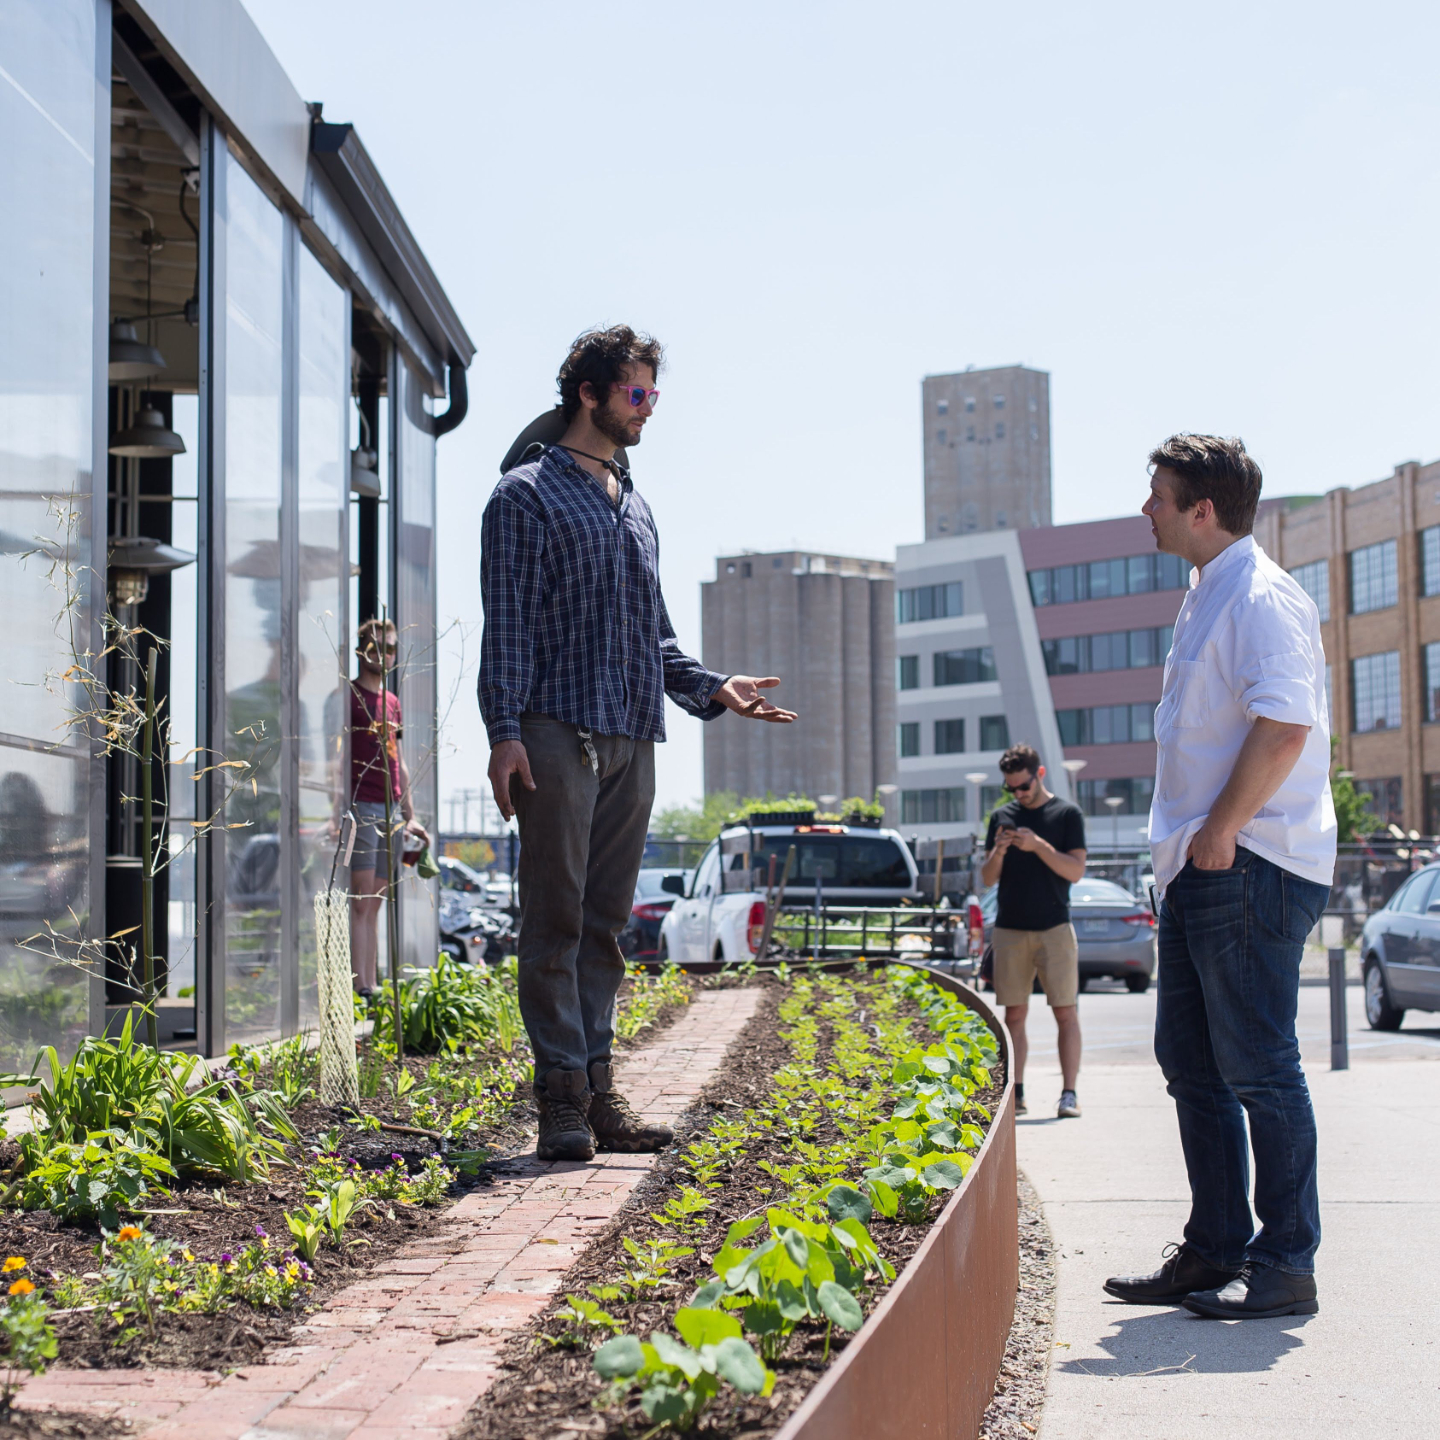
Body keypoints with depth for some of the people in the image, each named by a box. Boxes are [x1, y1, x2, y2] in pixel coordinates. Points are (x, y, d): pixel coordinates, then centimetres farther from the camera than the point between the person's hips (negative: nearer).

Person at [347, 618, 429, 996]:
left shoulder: (392, 702, 20)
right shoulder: (349, 695, -1)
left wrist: (410, 818, 21)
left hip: (391, 812, 7)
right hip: (360, 806, -7)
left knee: (375, 904, 7)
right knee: (361, 901, -12)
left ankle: (372, 988, 7)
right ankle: (361, 991, -16)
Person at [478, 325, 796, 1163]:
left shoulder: (636, 509, 24)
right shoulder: (528, 496, 3)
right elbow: (508, 624, -5)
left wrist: (712, 689, 9)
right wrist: (506, 730, -15)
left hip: (633, 740, 7)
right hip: (560, 732, -7)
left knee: (607, 920, 6)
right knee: (557, 919, -6)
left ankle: (598, 1089, 9)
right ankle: (564, 1100, -5)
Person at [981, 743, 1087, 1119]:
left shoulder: (1067, 813, 2)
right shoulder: (1002, 817, 11)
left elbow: (1076, 870, -5)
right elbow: (987, 878, 10)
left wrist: (1038, 845, -17)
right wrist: (998, 852, -10)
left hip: (1054, 927, -3)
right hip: (1010, 929, 3)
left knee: (1065, 1012, -4)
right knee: (1014, 1014, 2)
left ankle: (1068, 1093, -3)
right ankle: (1015, 1092, 4)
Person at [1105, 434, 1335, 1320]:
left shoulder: (1260, 598, -14)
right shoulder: (1211, 597, 18)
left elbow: (1284, 725, -25)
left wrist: (1221, 831, -20)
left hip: (1250, 870, -10)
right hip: (1202, 871, 10)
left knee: (1258, 1067, -5)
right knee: (1192, 1062, 13)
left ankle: (1285, 1266, 3)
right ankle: (1214, 1253, 21)